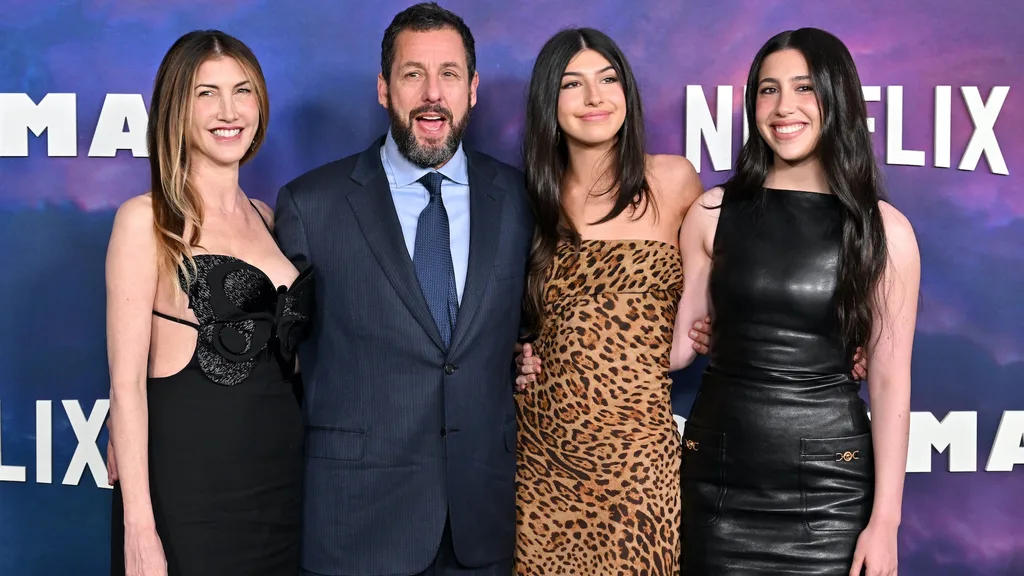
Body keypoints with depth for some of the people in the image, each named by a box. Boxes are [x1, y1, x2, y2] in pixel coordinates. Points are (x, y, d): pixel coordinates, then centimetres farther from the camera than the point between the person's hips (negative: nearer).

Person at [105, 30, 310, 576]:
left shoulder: (266, 218, 11)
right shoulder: (146, 219, -6)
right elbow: (127, 381, -10)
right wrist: (138, 527, -15)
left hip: (281, 473, 6)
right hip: (187, 477, -5)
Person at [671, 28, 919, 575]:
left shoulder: (884, 229, -3)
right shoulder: (714, 212, 1)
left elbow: (889, 381, -3)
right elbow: (679, 342, 5)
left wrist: (884, 521, -5)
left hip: (831, 484, -1)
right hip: (719, 474, 1)